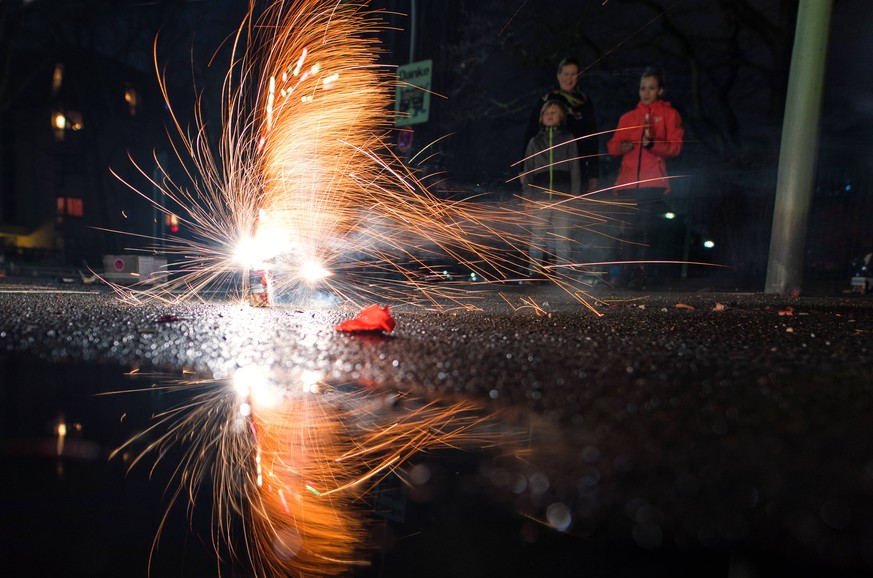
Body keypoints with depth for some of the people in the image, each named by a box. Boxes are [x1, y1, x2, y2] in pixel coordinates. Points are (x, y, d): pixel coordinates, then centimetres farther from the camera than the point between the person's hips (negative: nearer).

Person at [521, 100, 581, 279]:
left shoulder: (568, 139, 12)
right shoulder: (535, 141, 16)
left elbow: (574, 170, 7)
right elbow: (528, 171, 13)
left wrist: (574, 197, -2)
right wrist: (528, 197, 3)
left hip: (562, 198, -1)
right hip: (539, 198, 1)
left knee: (562, 239, -2)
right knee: (537, 239, -1)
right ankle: (535, 274, 5)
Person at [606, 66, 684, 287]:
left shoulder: (669, 114, 13)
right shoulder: (628, 117, 21)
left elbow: (675, 146, 1)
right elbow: (612, 145, 17)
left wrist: (652, 144, -18)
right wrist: (621, 146, -7)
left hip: (653, 183, -2)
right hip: (628, 182, 3)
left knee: (648, 228, -12)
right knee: (629, 229, -2)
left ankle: (641, 272, -8)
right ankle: (627, 271, 5)